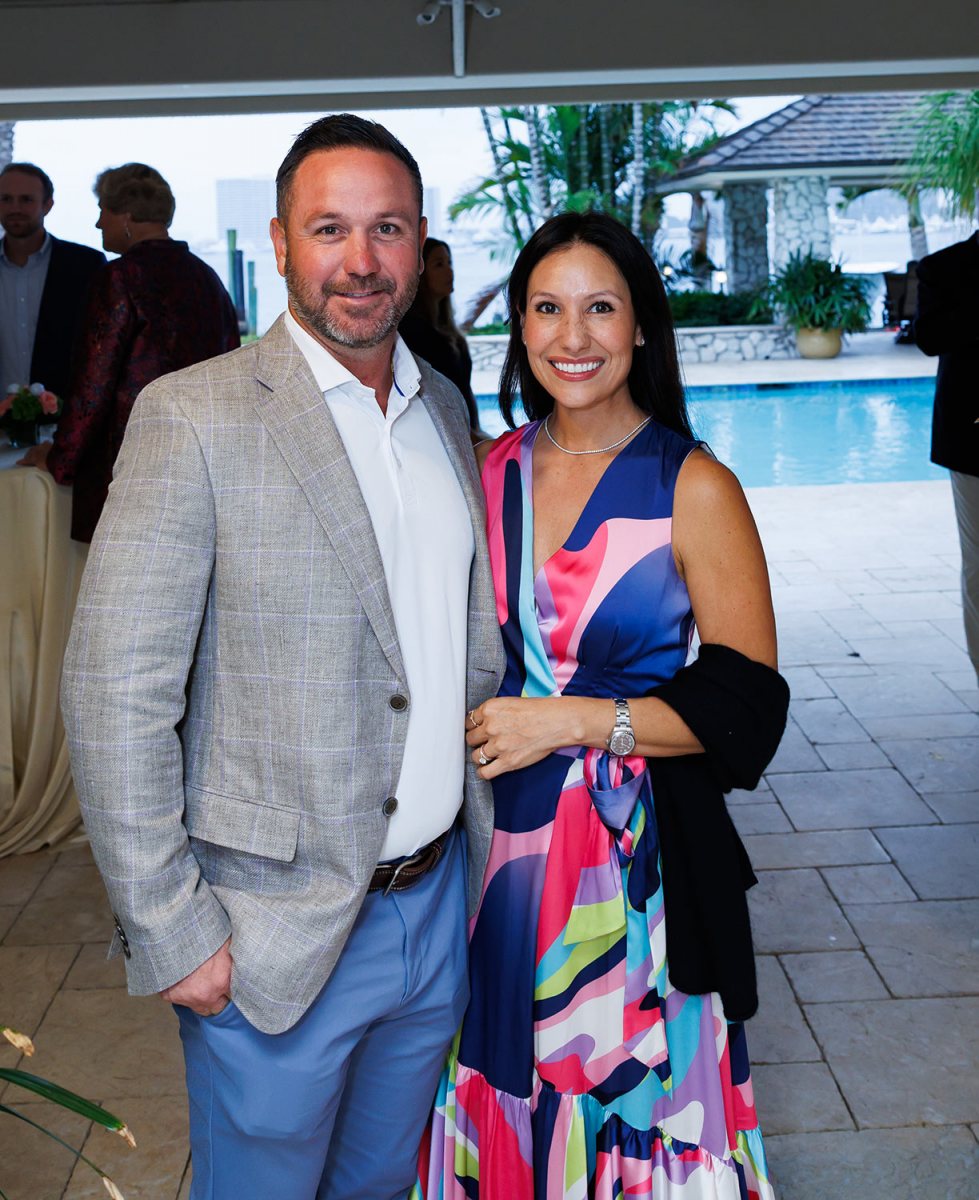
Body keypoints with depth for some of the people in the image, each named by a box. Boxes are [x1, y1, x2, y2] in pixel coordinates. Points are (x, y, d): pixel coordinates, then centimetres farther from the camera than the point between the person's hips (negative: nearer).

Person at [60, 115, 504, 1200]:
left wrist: (485, 837, 11)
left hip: (440, 903, 6)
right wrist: (169, 934, -15)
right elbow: (115, 694, -16)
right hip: (276, 935, -5)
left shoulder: (445, 410, 6)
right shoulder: (195, 418, -14)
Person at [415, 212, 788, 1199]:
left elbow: (747, 704, -12)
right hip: (503, 836, 4)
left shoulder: (695, 488, -11)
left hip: (640, 848, -4)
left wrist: (575, 720, -18)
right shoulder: (492, 469, 3)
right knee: (509, 1098, 17)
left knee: (630, 1101, 11)